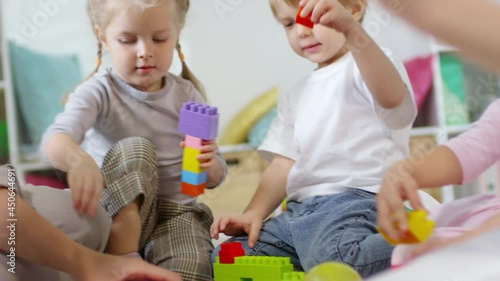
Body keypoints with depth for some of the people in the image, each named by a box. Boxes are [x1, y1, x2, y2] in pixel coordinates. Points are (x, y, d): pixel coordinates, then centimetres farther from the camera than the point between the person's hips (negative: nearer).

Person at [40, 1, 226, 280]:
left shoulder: (187, 96, -1)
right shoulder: (99, 92, -9)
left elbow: (215, 177, 4)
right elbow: (55, 140, -30)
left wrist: (207, 164, -22)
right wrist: (78, 160, -55)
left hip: (176, 211, 0)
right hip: (118, 214, 0)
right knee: (134, 148, -29)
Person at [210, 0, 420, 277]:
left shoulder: (369, 65, 2)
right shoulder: (298, 97, 26)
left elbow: (391, 97, -24)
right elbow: (284, 164, 18)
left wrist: (351, 30, -38)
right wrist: (254, 213, 1)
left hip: (358, 198, -7)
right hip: (299, 211, 7)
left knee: (332, 259, -38)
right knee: (220, 262, -3)